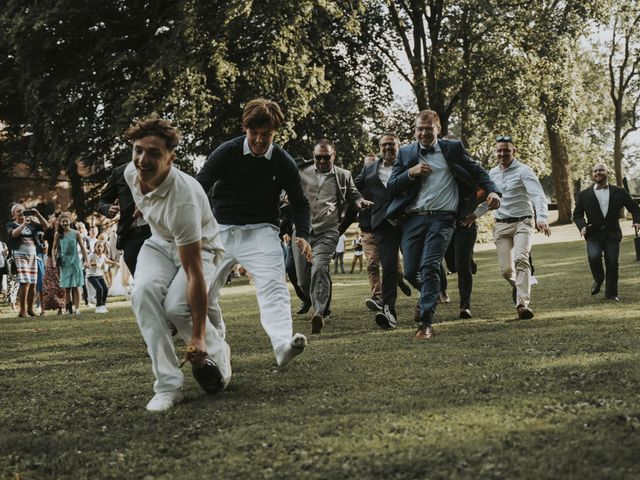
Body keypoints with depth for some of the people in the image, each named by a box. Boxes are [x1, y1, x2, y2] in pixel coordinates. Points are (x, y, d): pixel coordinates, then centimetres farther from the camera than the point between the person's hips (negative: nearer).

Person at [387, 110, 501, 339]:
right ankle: (431, 296, 35)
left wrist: (492, 191, -4)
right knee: (410, 272, 2)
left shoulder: (453, 148, 7)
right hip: (413, 218, 3)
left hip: (442, 218, -3)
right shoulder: (405, 153, 11)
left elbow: (477, 171, 13)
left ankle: (426, 323, -16)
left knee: (429, 266, -17)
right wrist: (411, 172, -9)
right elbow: (391, 187, 7)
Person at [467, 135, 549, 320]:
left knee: (521, 259, -24)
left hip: (523, 223, -4)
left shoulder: (523, 171, -8)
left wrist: (541, 217, -36)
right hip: (501, 225, 5)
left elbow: (538, 195, -20)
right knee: (506, 269, 1)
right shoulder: (492, 173, 11)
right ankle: (516, 285, 36)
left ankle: (522, 303, -26)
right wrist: (476, 214, 19)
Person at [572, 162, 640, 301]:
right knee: (593, 256, -22)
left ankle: (611, 293, 12)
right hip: (594, 234, -1)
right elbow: (577, 214, 8)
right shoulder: (584, 195, 5)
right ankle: (598, 279, 7)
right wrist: (582, 226, -12)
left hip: (612, 234, 1)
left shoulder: (619, 192, 5)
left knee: (612, 263, -4)